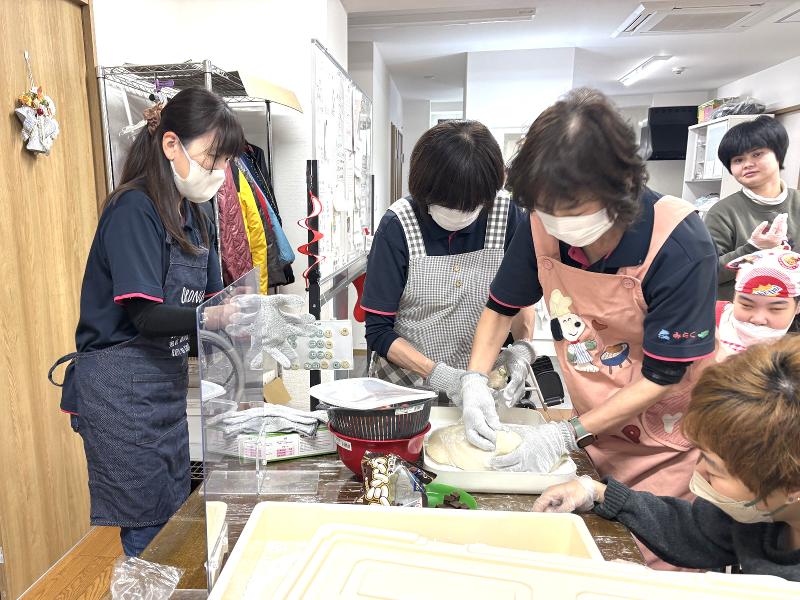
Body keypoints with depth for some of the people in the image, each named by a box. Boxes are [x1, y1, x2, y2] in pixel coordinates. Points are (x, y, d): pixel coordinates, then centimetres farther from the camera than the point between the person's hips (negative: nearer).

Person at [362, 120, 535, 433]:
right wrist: (437, 374, -21)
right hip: (404, 384, 0)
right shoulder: (398, 225, -15)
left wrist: (523, 345, -12)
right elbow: (378, 330, -10)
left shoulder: (506, 215, -8)